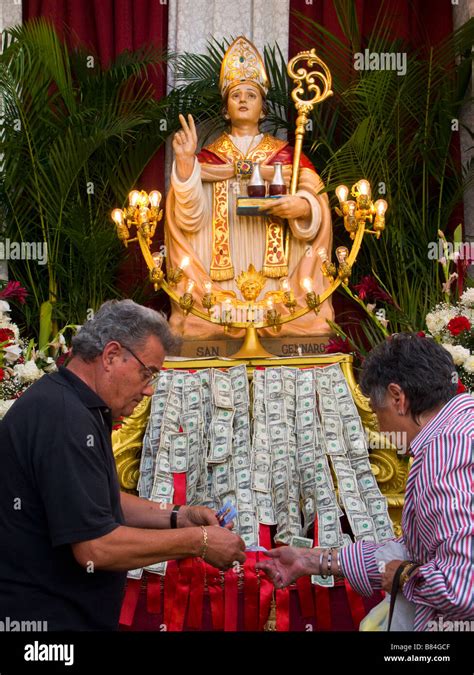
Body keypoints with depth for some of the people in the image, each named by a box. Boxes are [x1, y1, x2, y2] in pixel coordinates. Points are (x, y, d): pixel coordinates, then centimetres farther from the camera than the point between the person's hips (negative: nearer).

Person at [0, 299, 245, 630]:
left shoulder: (75, 407, 12)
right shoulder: (65, 417, -23)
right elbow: (95, 548, -26)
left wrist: (177, 516, 6)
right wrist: (198, 541, -16)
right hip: (42, 618, -10)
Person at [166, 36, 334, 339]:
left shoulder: (289, 156, 12)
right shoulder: (207, 158, 12)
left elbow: (317, 209, 2)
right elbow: (190, 217, -3)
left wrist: (303, 208, -20)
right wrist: (185, 162, -14)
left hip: (278, 283, 0)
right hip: (220, 288, 0)